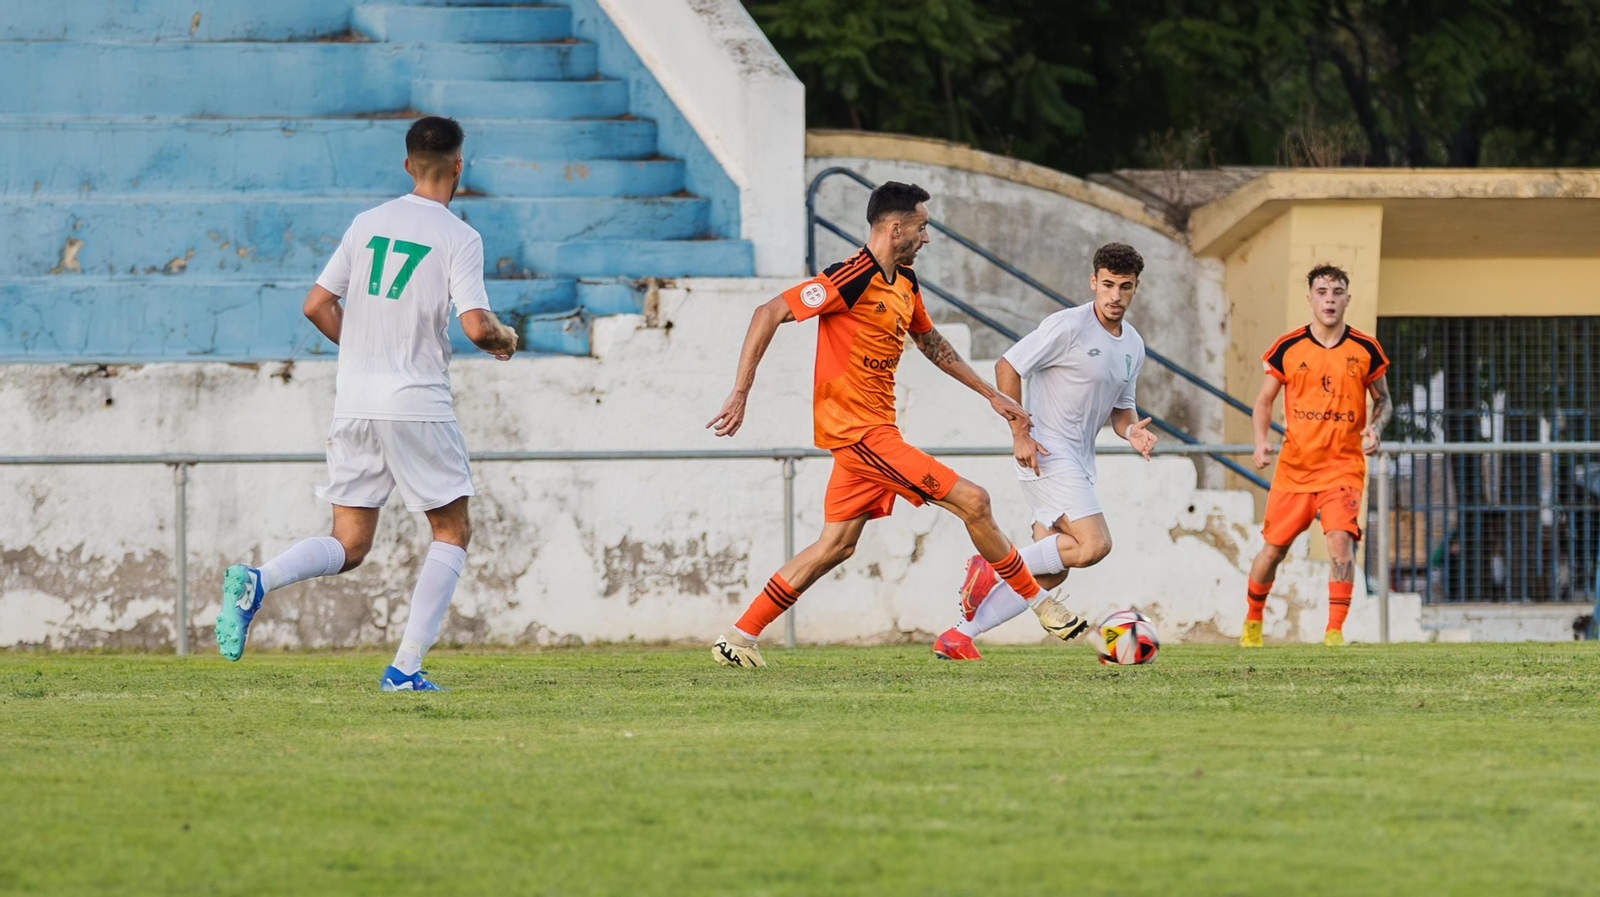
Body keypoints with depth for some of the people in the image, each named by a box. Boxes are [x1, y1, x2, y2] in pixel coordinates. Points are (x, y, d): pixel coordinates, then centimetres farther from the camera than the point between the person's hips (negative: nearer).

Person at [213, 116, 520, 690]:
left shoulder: (367, 224, 10)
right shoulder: (458, 238, -6)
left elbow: (317, 306, 10)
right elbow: (476, 325, -16)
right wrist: (503, 338, 8)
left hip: (354, 402, 5)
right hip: (418, 401, -5)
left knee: (349, 546, 8)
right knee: (453, 532, 10)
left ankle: (257, 581, -21)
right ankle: (405, 668, -1)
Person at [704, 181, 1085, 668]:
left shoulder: (904, 282, 12)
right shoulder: (851, 280, -18)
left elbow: (931, 342, 28)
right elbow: (769, 314, -19)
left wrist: (991, 395, 28)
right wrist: (740, 392, -23)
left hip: (872, 430, 10)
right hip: (859, 431, -10)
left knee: (836, 545, 10)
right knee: (973, 501, -9)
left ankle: (738, 639, 13)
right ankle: (1040, 603, 4)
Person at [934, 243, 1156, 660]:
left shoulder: (1133, 346, 12)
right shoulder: (1069, 326, -13)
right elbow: (1007, 366, -11)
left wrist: (1131, 430, -2)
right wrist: (1020, 434, -16)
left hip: (1078, 462, 9)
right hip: (1046, 454, -9)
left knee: (1049, 575, 5)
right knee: (1094, 544, -22)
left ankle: (958, 636, 9)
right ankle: (995, 568, -9)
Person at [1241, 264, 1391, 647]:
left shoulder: (1365, 349, 0)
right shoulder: (1288, 347, 0)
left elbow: (1383, 400, 11)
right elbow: (1264, 400, 9)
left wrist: (1374, 427, -11)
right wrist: (1261, 440, -9)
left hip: (1343, 467, -1)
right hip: (1293, 467, 1)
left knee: (1341, 539, -22)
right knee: (1273, 548, 6)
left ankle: (1335, 631, -17)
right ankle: (1252, 622, 31)